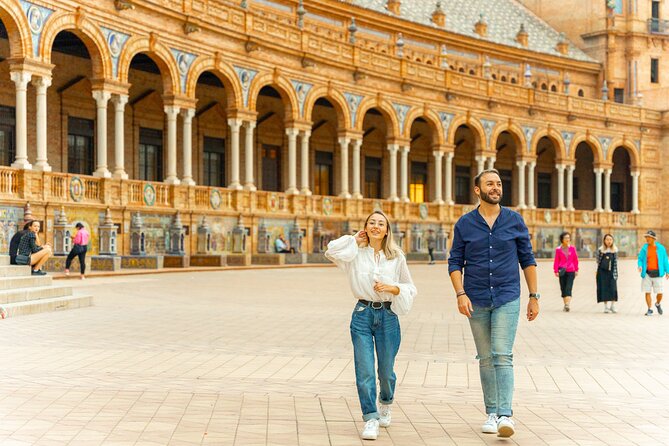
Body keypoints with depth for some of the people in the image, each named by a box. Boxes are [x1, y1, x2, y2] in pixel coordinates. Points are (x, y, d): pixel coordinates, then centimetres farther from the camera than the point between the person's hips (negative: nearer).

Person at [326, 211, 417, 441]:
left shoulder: (396, 256, 3)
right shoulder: (355, 253, 2)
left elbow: (410, 288, 8)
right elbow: (331, 251, -16)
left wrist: (392, 288, -11)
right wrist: (354, 240, -3)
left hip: (388, 316, 1)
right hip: (362, 315, -1)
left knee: (386, 370, 9)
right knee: (364, 371, -5)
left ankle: (385, 403, 39)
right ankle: (370, 418, 4)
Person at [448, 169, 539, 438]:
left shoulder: (514, 221, 2)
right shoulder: (465, 224, 3)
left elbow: (527, 260, 7)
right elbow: (455, 262, 4)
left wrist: (534, 296, 5)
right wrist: (460, 294, -10)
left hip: (507, 298, -1)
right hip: (476, 300, 2)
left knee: (502, 355, -13)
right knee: (486, 359, 8)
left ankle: (505, 415, -17)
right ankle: (491, 414, 16)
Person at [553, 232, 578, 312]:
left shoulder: (572, 248, 5)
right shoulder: (558, 249, 1)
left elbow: (575, 260, 11)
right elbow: (556, 261, 2)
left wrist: (576, 270, 10)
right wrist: (556, 271, -5)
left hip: (571, 271, 0)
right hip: (562, 271, 0)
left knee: (568, 288, -11)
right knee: (563, 288, 5)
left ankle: (567, 305, -19)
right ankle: (565, 304, 15)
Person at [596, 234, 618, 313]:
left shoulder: (615, 250, 3)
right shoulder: (600, 250, 0)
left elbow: (615, 262, 2)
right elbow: (598, 261, 4)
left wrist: (615, 273, -3)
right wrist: (597, 272, 0)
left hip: (611, 272, 1)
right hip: (602, 272, -1)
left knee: (613, 289, -6)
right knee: (604, 289, 0)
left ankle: (613, 306, 0)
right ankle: (606, 307, 5)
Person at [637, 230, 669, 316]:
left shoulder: (661, 248, 1)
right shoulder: (644, 248, 3)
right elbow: (640, 259, 5)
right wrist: (640, 266, -16)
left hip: (657, 273, -1)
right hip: (647, 274, 1)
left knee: (659, 293, 0)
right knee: (647, 292, 0)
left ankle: (658, 304, 30)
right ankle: (650, 310, 11)